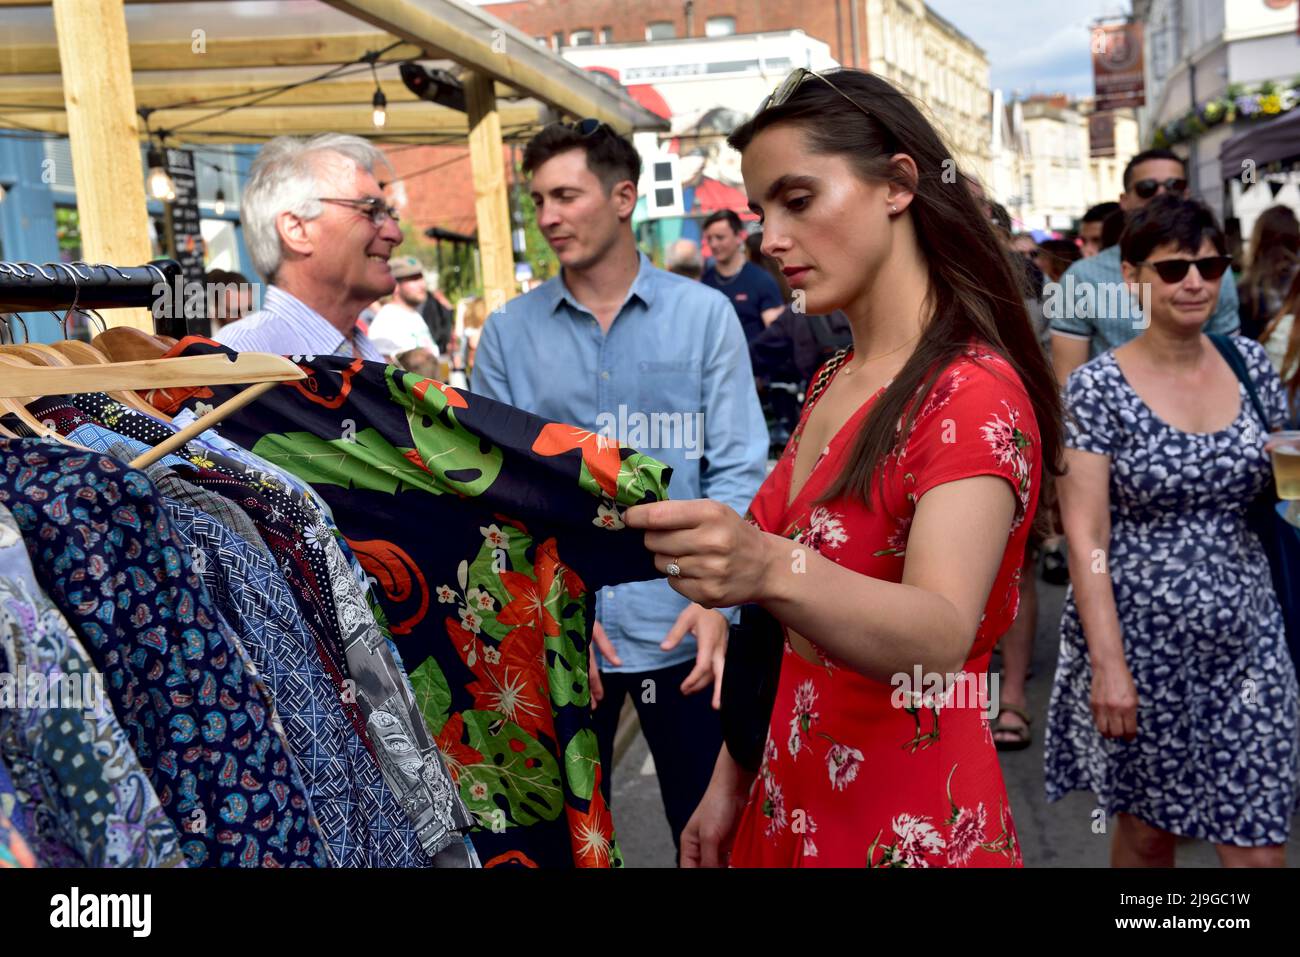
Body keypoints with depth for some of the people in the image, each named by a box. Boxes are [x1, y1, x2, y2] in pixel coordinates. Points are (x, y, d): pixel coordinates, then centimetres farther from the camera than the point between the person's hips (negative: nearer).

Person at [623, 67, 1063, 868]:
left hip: (910, 821, -7)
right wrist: (731, 780, 6)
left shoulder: (976, 393, -18)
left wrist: (771, 571, -50)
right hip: (789, 801, 7)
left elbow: (939, 638, -34)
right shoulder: (831, 387, 6)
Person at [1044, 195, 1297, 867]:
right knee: (1147, 831, 13)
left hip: (1245, 638, 4)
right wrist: (1107, 662, -18)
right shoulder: (1098, 386, -10)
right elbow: (1085, 535, -13)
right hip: (1140, 641, -3)